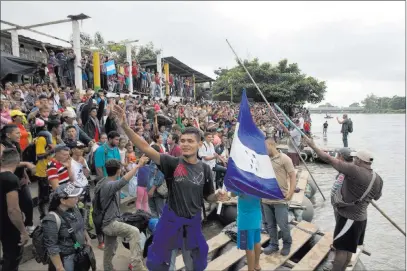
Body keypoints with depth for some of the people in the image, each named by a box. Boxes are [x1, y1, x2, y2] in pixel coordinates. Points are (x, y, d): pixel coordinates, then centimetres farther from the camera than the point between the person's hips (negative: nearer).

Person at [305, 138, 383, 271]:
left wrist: (312, 145, -17)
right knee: (348, 249, 21)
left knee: (341, 249, 2)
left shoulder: (355, 171, -25)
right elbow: (376, 197, 18)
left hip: (349, 217, -8)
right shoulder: (378, 179, 0)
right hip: (360, 217, 8)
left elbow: (329, 159, -25)